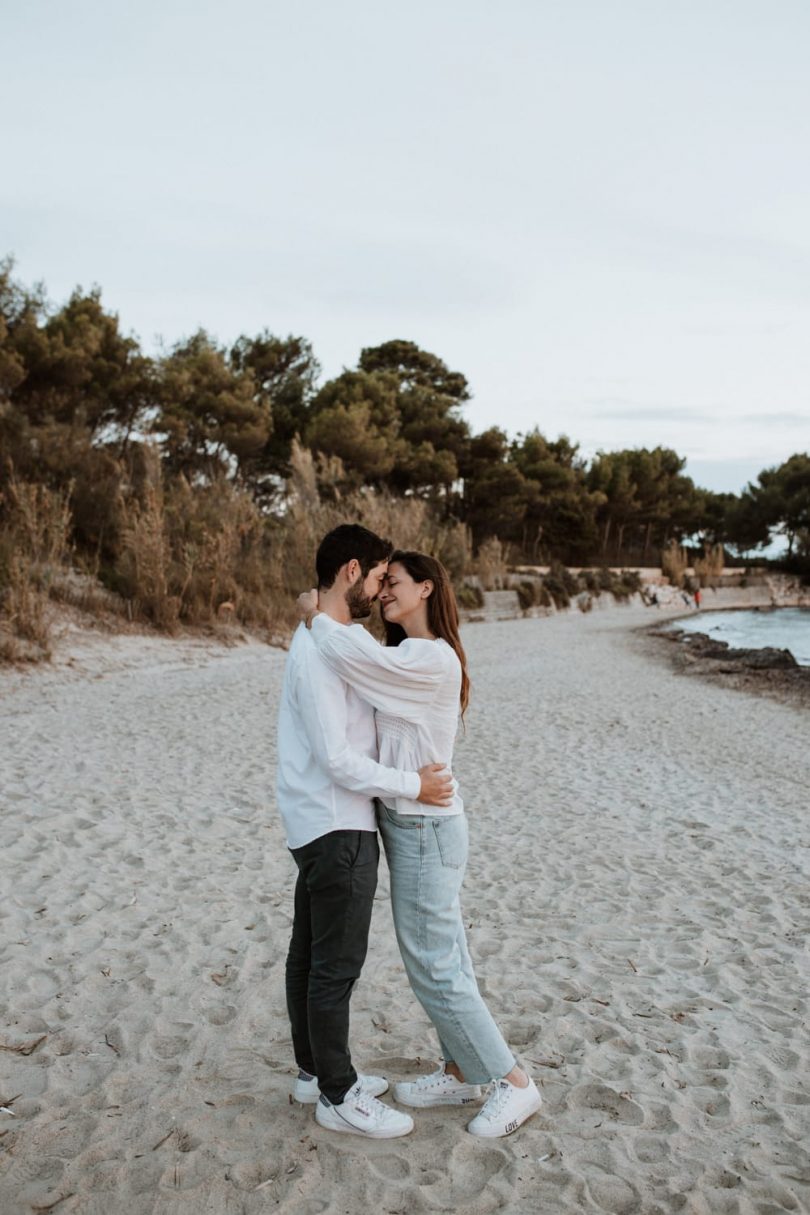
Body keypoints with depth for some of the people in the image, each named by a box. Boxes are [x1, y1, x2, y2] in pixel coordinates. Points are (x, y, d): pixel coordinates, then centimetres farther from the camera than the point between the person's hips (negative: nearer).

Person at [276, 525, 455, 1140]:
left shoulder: (326, 641, 11)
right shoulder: (321, 650, -21)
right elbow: (337, 759, -23)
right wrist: (412, 785, -15)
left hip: (320, 828, 10)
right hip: (338, 829, -10)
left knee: (310, 955, 18)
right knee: (337, 966, 1)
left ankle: (316, 1071, 32)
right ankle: (338, 1097, 14)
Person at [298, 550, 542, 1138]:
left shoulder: (433, 660, -20)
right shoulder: (405, 657, 13)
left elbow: (355, 656, -29)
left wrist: (317, 616, -14)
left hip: (425, 829, -10)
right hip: (410, 825, 10)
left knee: (434, 967, -2)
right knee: (444, 958, 17)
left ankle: (513, 1082, 11)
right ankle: (460, 1073, 29)